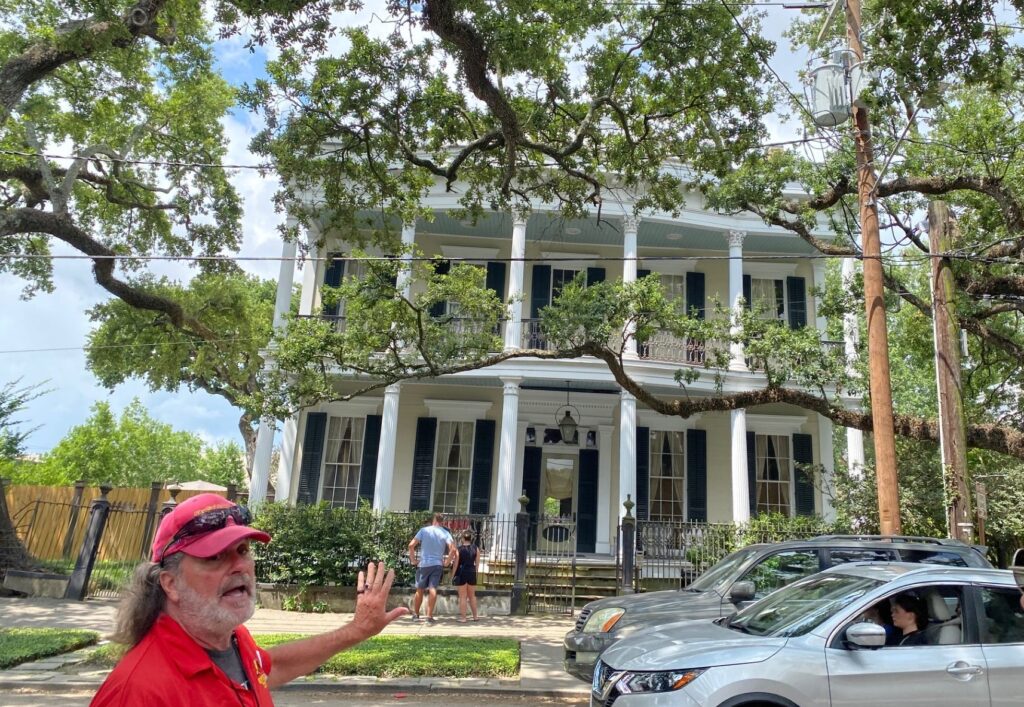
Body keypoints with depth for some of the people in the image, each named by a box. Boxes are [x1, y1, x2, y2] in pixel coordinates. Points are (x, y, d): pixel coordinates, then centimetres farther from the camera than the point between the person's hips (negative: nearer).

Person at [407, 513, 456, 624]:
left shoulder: (424, 530, -1)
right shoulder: (445, 533, 0)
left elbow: (411, 545, -6)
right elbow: (453, 549, -10)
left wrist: (413, 560, 2)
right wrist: (447, 562, 0)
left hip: (423, 564, 0)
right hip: (437, 565, 0)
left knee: (420, 590, 11)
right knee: (433, 589, -1)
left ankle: (416, 614, 22)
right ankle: (429, 616, -5)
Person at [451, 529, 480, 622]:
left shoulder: (459, 549, -9)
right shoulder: (476, 549, -1)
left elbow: (456, 564, -7)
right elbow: (477, 563, 2)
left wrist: (452, 575, 1)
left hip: (461, 573, -3)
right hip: (472, 573, 3)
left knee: (463, 596, 4)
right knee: (472, 596, 17)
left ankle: (463, 617, 4)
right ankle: (475, 616, 22)